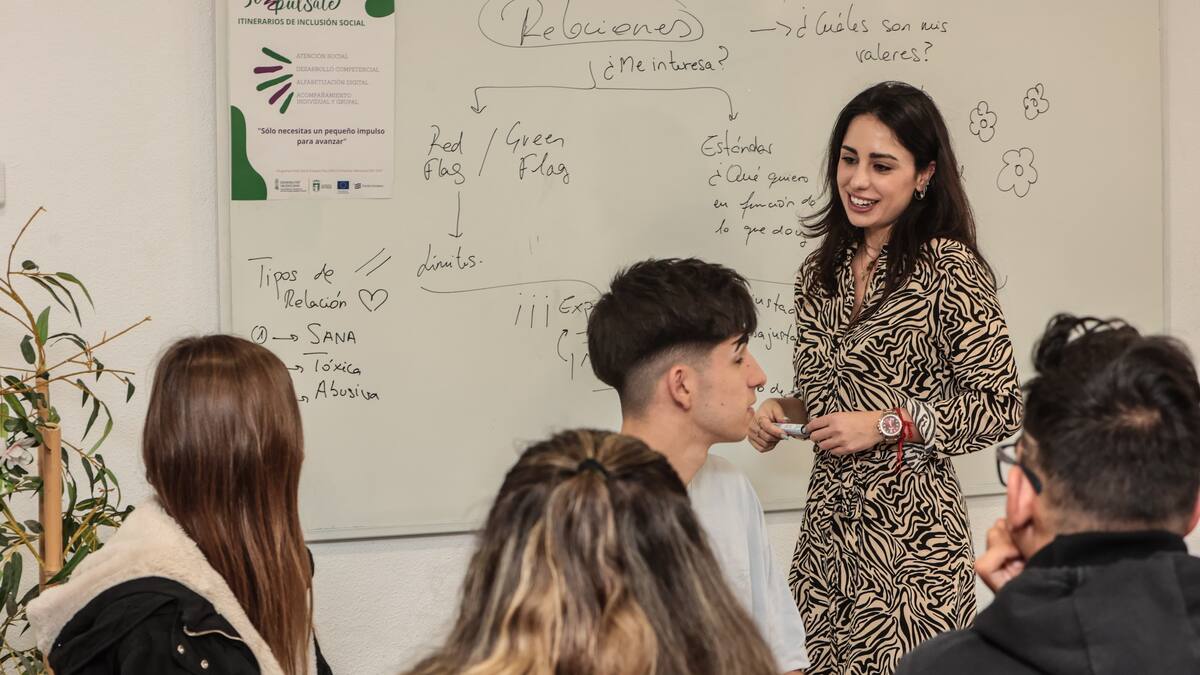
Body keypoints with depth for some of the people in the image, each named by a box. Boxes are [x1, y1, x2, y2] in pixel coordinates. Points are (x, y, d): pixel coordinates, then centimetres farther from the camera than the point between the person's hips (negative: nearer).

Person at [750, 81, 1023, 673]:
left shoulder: (949, 269, -9)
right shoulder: (822, 272, 11)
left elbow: (999, 408, -9)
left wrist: (887, 424, -15)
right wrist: (783, 410, 1)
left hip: (910, 521, -6)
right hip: (827, 518, 6)